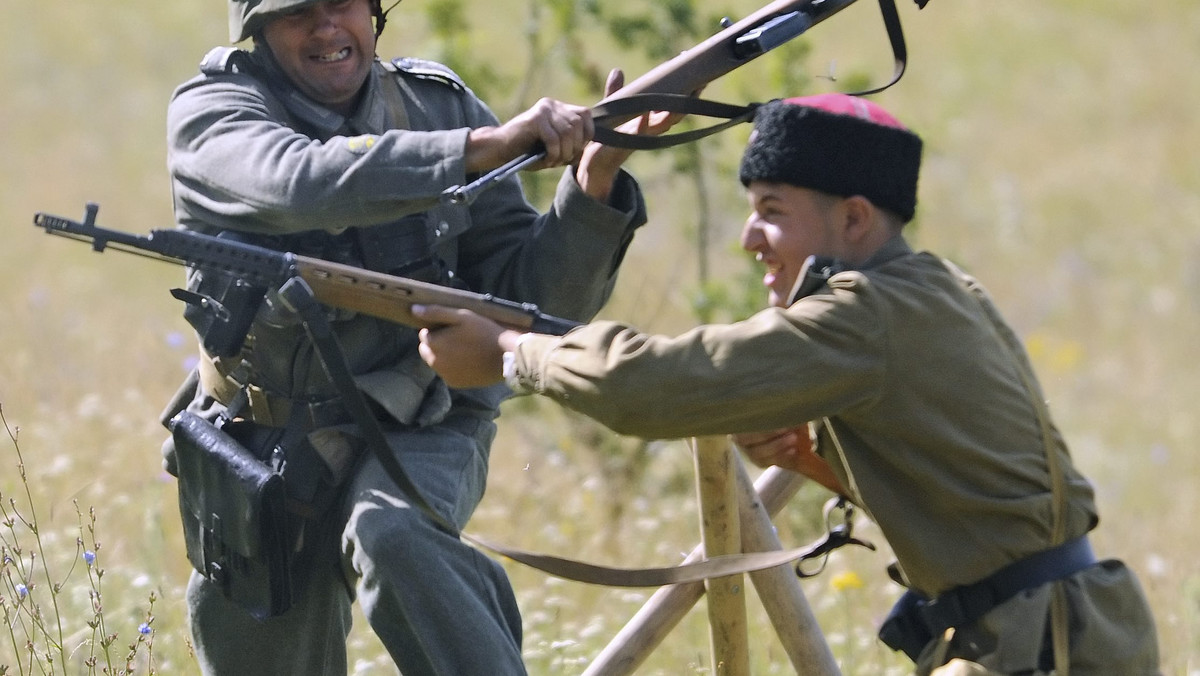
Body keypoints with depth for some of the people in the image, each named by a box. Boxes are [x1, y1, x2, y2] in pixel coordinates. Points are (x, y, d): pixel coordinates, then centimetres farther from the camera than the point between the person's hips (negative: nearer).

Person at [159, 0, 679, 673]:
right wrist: (484, 147, -41)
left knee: (393, 535, -35)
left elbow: (539, 299, -5)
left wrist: (592, 186, -24)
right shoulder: (210, 111, -10)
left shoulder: (443, 107, -3)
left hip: (416, 437, -1)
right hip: (265, 452, 1)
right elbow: (303, 183, -34)